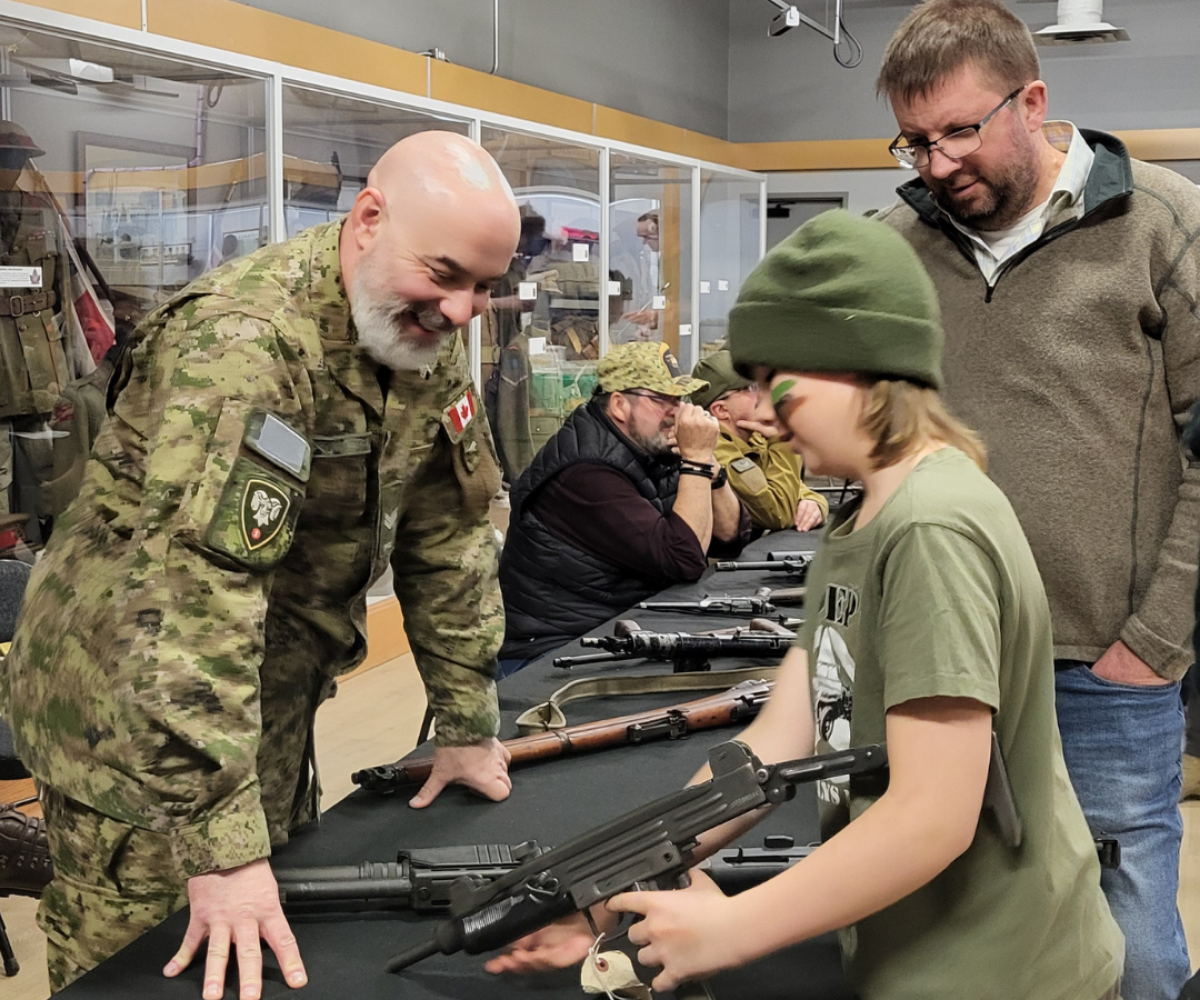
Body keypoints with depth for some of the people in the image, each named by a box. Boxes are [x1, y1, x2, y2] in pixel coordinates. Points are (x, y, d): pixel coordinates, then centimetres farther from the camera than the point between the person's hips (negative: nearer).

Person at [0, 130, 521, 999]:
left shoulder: (426, 339, -2)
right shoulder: (248, 341, -30)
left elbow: (451, 533, 4)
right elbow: (192, 593, -36)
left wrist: (469, 725, 4)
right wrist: (222, 846, -36)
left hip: (277, 712, 8)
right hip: (142, 725, -8)